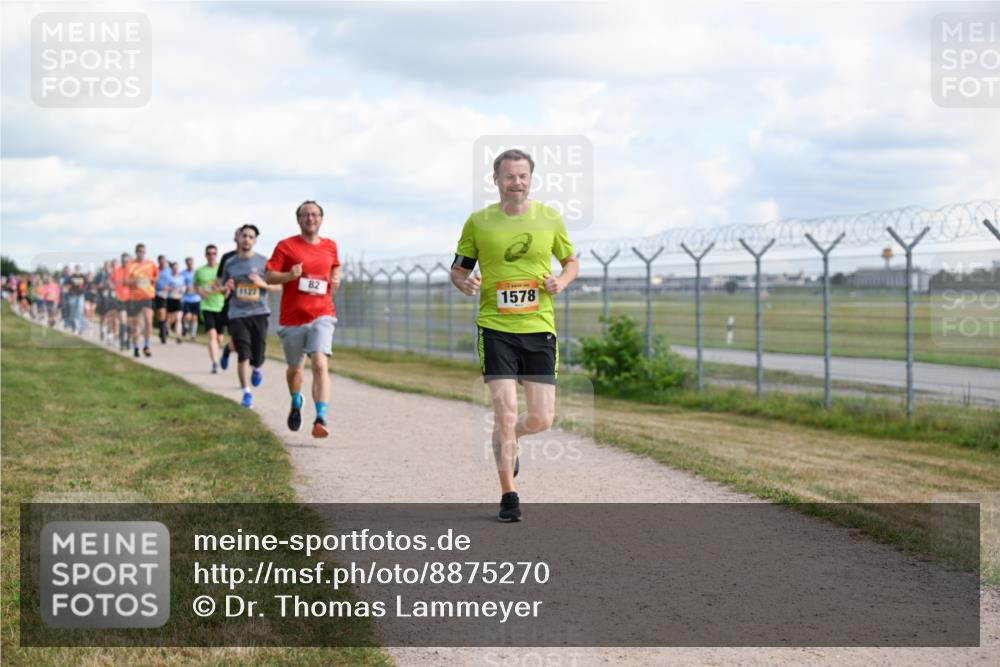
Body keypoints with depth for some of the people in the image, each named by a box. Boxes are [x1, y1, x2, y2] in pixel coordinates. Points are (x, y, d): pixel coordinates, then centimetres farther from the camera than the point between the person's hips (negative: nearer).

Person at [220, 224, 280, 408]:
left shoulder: (263, 262, 3)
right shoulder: (229, 264, 10)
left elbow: (278, 286, 5)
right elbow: (224, 288, 19)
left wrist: (263, 284, -14)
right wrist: (227, 289, -5)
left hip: (259, 313, -1)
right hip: (237, 315, 1)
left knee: (258, 355, 1)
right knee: (243, 355, -10)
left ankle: (257, 369, 38)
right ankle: (247, 393, -4)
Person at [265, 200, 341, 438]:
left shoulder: (330, 246, 9)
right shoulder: (286, 246, -1)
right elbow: (269, 277, -3)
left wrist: (335, 281, 7)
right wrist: (289, 276, -22)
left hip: (322, 316, 0)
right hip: (292, 318, 0)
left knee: (320, 364, -19)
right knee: (295, 368, 14)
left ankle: (320, 420, -25)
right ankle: (296, 403, 46)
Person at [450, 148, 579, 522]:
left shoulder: (550, 219, 5)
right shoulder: (478, 222, 1)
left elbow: (571, 261, 17)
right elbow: (458, 270, 11)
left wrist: (561, 281, -5)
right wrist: (465, 283, -12)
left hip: (539, 328, 2)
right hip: (495, 327, -2)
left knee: (541, 419, 0)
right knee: (505, 413, -10)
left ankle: (508, 439, 36)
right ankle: (508, 495, 4)